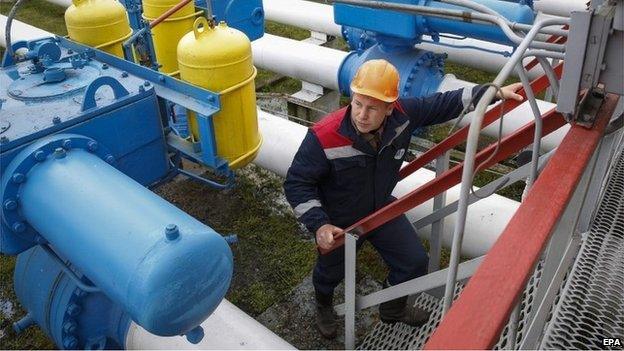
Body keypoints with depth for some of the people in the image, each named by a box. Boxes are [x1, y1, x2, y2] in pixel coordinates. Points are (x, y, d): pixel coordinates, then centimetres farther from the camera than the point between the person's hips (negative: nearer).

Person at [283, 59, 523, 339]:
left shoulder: (402, 115, -23)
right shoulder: (323, 138, -37)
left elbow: (441, 104, -7)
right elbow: (296, 183, -27)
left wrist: (494, 92, -4)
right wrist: (319, 224, -36)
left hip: (382, 208, 4)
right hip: (338, 221, -4)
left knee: (415, 263, 13)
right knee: (331, 272, 22)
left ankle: (392, 310, 48)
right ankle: (323, 306, 62)